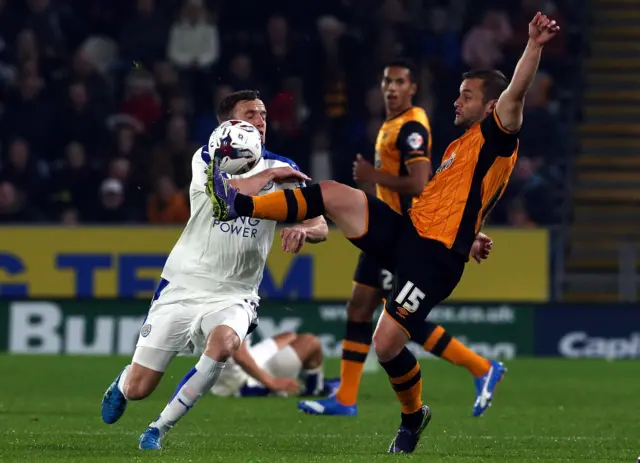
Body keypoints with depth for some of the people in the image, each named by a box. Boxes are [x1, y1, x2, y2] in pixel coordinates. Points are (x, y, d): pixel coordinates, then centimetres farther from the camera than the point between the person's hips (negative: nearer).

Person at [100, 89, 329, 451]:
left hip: (234, 295, 1)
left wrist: (303, 230, -28)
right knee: (138, 389, -3)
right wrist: (270, 174, -15)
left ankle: (159, 429, -16)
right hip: (183, 286, -1)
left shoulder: (282, 170, 2)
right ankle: (123, 382, 39)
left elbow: (321, 227, -7)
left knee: (224, 342, -35)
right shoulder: (207, 159, -4)